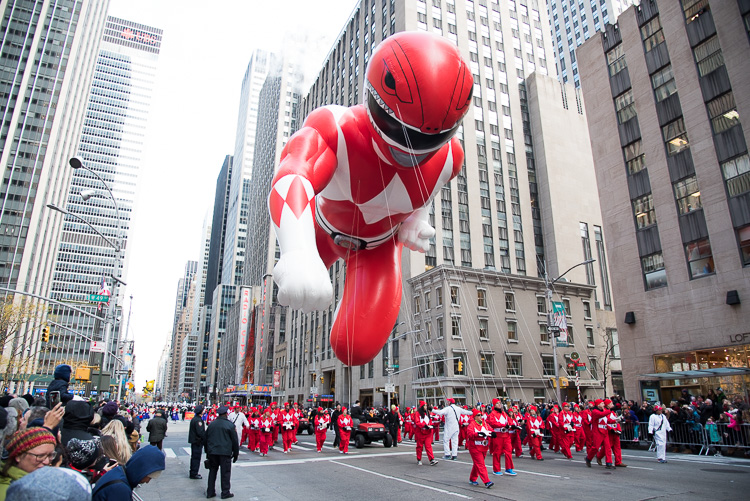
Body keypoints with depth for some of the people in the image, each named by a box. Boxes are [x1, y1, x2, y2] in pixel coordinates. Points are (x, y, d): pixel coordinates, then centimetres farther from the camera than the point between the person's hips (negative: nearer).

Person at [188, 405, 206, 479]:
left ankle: (192, 472, 29)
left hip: (194, 440, 10)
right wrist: (205, 439, -14)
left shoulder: (194, 419, 12)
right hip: (197, 442, -10)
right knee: (196, 457, -2)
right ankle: (193, 474, 4)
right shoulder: (198, 420, -21)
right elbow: (200, 432, -25)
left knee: (194, 457, 19)